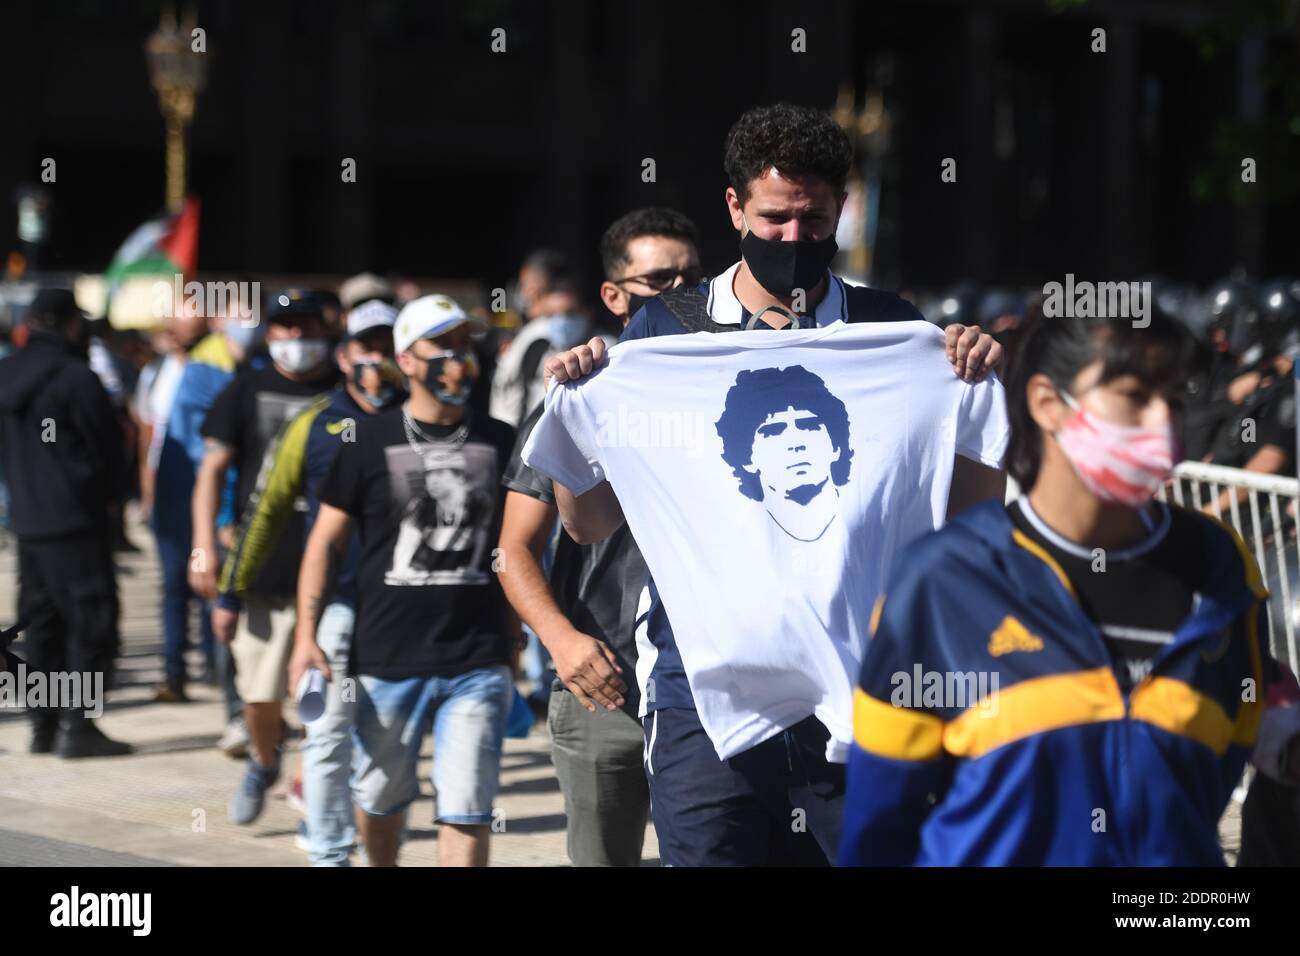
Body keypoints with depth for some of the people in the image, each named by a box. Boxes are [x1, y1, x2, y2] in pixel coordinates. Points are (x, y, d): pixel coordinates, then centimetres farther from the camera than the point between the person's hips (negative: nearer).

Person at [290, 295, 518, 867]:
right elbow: (326, 541, 4)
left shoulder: (499, 444, 8)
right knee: (381, 794, 12)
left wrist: (513, 639, 15)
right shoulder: (371, 441, 2)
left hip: (477, 662, 1)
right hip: (386, 660, -1)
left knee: (467, 809, -5)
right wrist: (306, 635, -5)